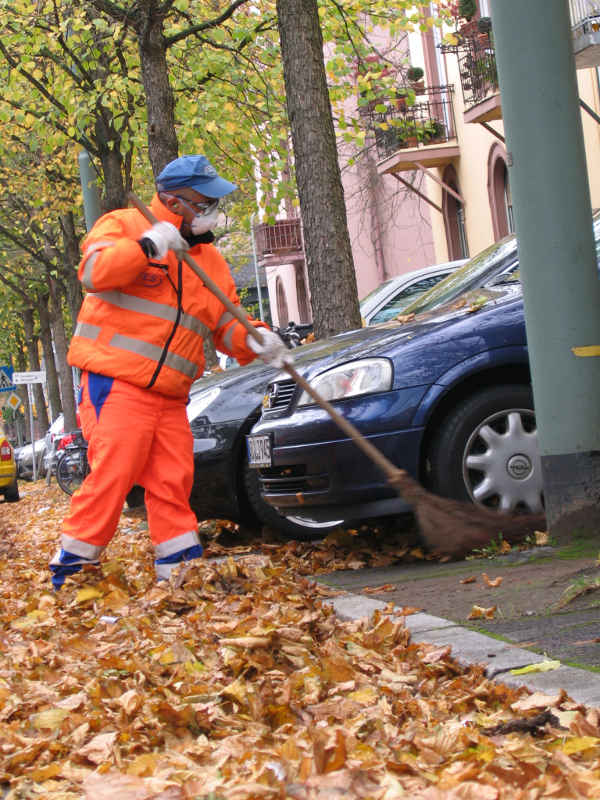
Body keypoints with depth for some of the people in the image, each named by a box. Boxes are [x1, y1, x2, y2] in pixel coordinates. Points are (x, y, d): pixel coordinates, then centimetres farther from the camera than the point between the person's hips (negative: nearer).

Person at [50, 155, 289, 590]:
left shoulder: (210, 260, 19)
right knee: (112, 475, -13)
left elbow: (227, 325, 18)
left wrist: (253, 339, -3)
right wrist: (148, 246, -24)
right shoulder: (123, 226, 1)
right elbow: (94, 272, -18)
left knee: (173, 483, 5)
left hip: (170, 397, 7)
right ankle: (72, 567, -4)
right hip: (117, 381, -6)